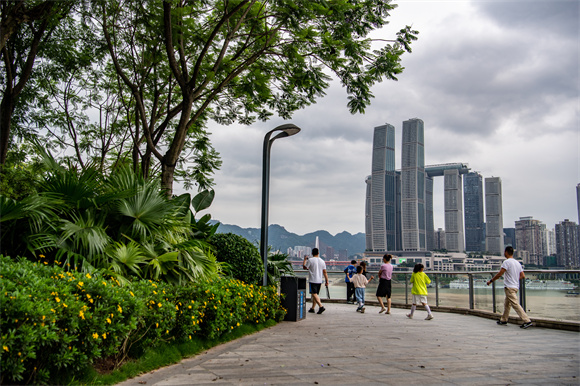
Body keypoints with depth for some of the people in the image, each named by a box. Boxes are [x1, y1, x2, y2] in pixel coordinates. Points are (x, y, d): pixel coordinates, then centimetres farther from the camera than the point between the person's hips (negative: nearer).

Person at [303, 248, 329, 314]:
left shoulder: (310, 260, -9)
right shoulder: (322, 261, 6)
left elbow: (304, 267, 1)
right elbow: (325, 272, 7)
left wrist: (305, 259, 15)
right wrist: (327, 281, 9)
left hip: (312, 280, -6)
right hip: (319, 281, 6)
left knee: (314, 294, -9)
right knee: (316, 294, 15)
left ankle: (321, 306, -26)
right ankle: (312, 308, 22)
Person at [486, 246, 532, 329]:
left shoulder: (507, 262, -12)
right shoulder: (517, 263, 13)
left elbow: (499, 274, -16)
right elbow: (523, 276, 12)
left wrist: (491, 281, -6)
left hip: (509, 287, -9)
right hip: (516, 286, 9)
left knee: (515, 304, -11)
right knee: (507, 303, 19)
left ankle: (527, 321, -16)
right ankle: (503, 320, 28)